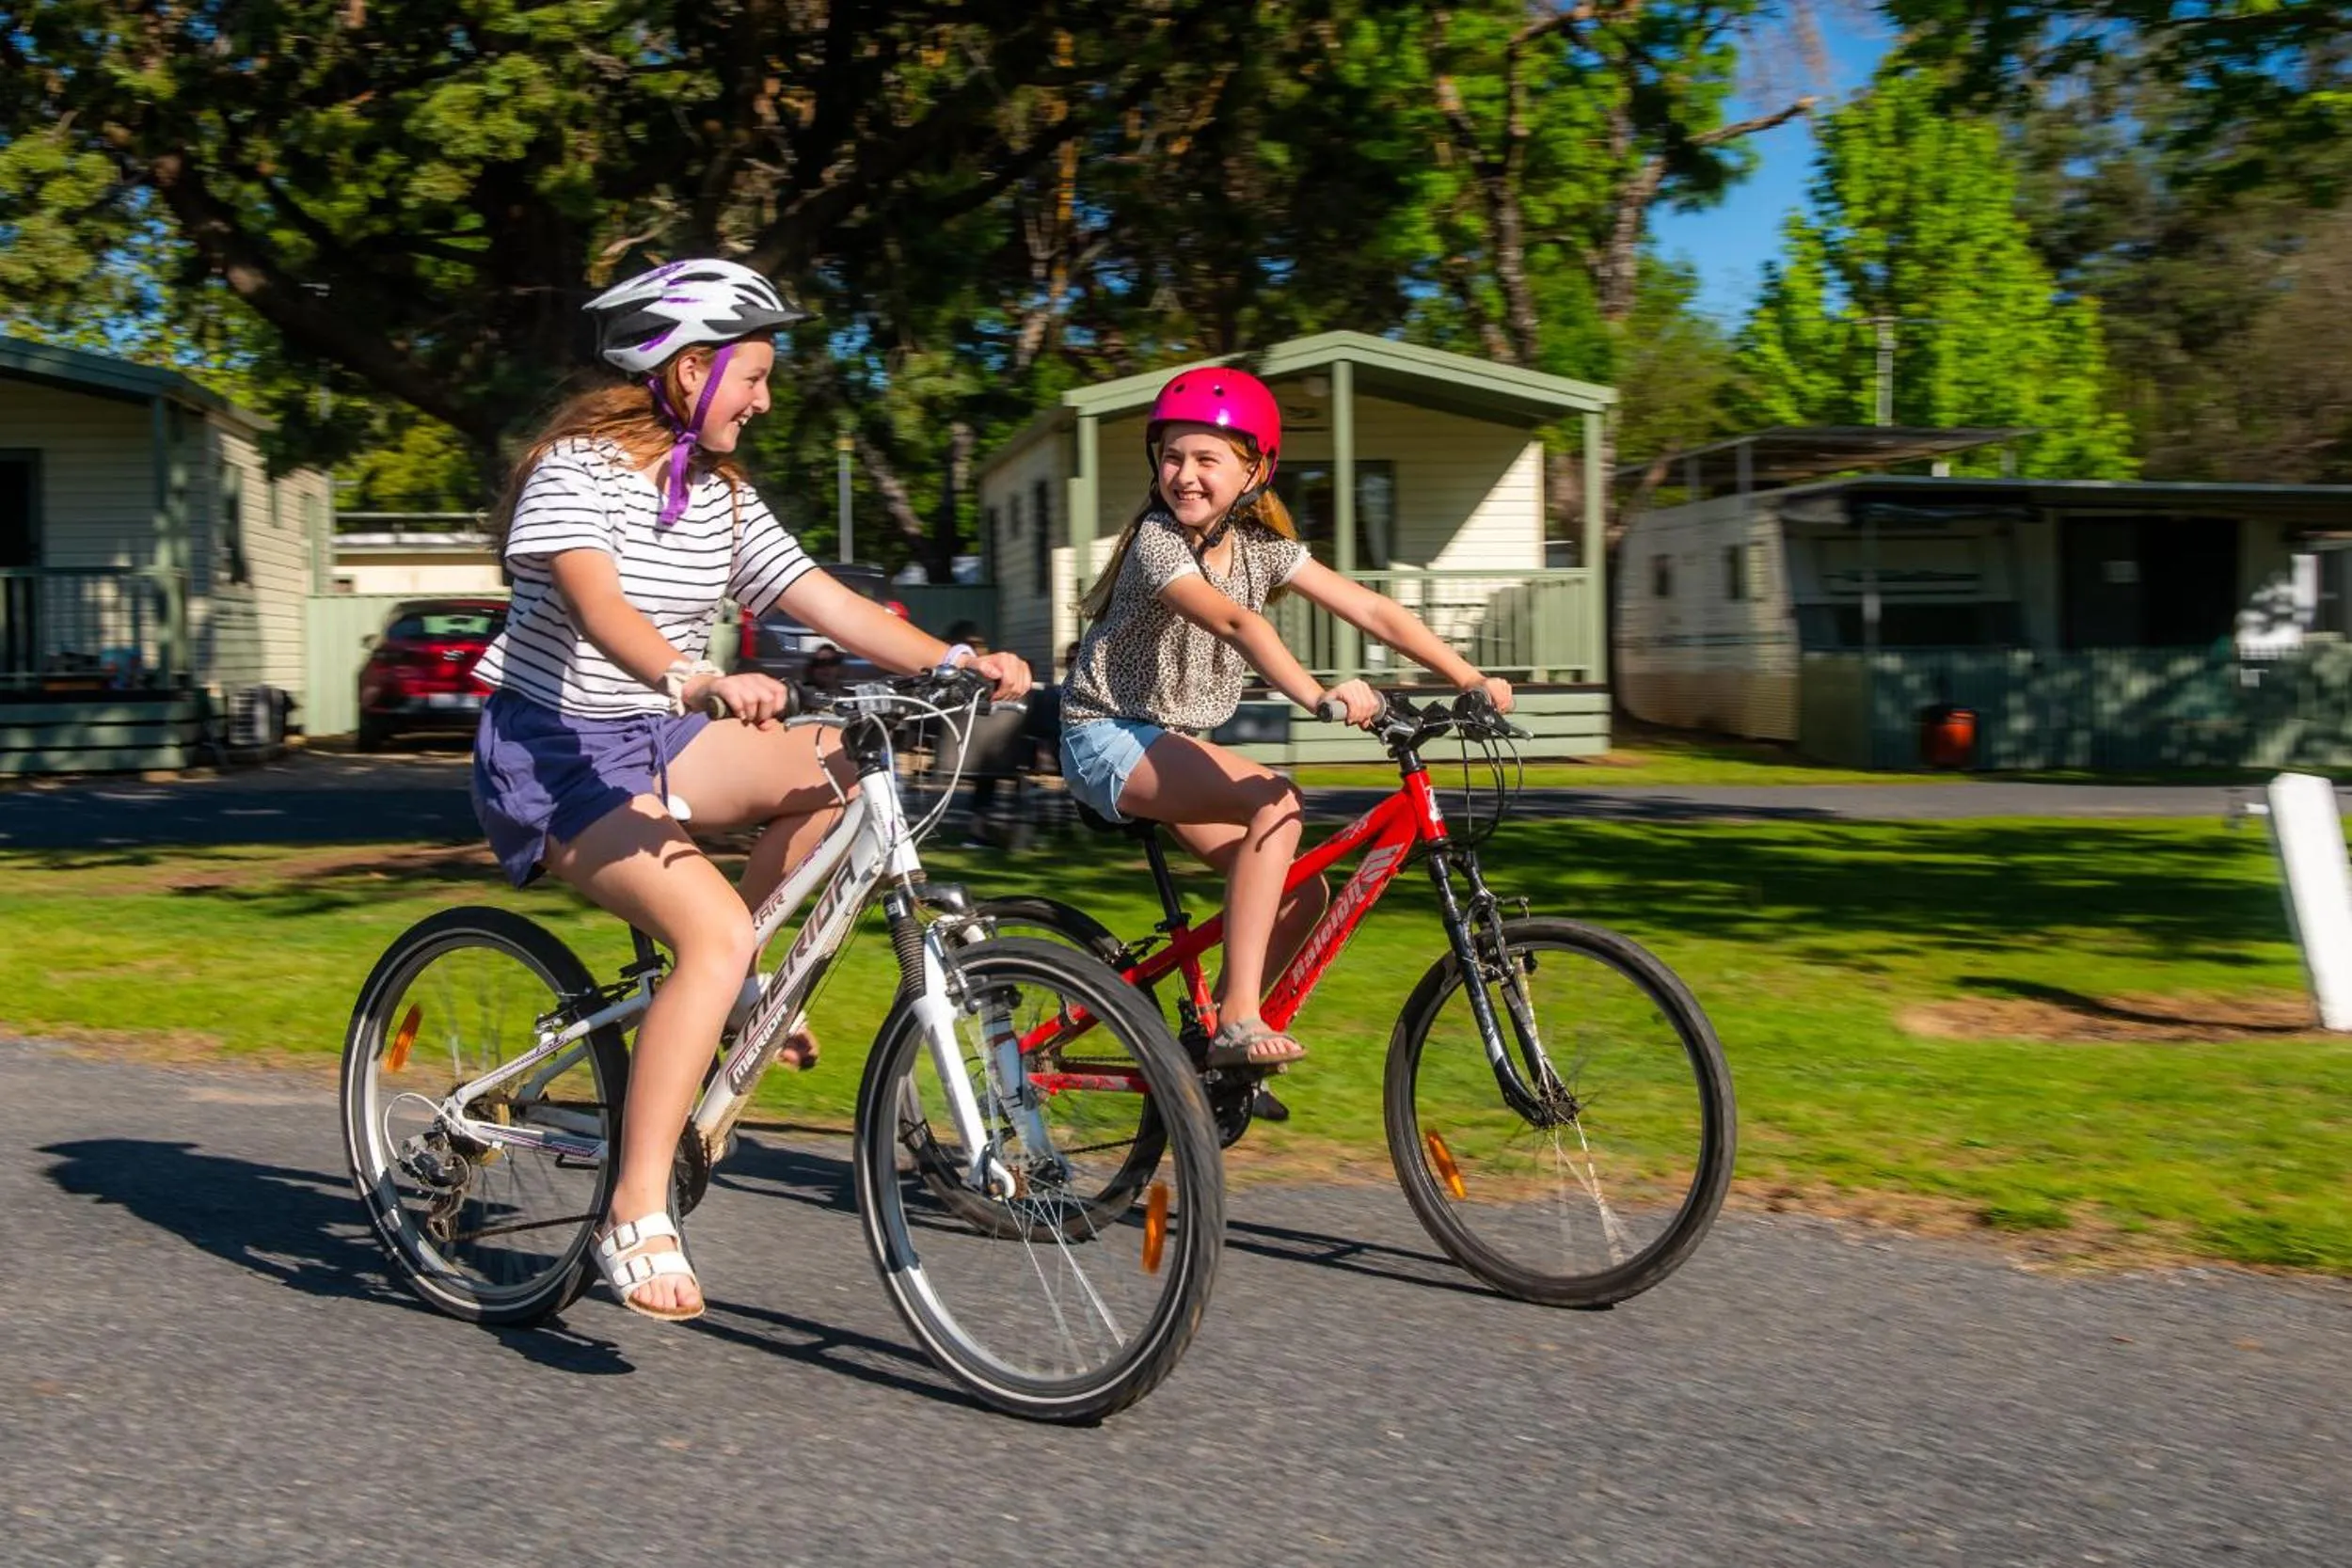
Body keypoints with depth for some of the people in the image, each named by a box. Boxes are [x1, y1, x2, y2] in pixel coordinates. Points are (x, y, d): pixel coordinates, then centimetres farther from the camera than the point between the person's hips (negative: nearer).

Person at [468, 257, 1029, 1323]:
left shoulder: (721, 495, 8)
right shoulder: (576, 469, -15)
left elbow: (824, 601, 0)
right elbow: (601, 609, -33)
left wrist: (955, 661, -15)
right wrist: (704, 682, -52)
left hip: (659, 741, 8)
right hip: (555, 754, -8)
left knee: (842, 765, -15)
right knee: (715, 932, -28)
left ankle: (725, 984, 2)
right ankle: (636, 1221, -24)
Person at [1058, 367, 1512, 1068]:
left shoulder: (1262, 547, -1)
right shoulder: (1156, 542, -20)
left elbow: (1372, 610, -8)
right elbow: (1237, 624, -39)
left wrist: (1472, 679, -16)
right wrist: (1319, 697, -53)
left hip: (1175, 742, 7)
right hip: (1108, 738, -7)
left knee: (1301, 893, -5)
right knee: (1275, 802, -30)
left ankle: (1211, 1039, 11)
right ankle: (1237, 1020, -29)